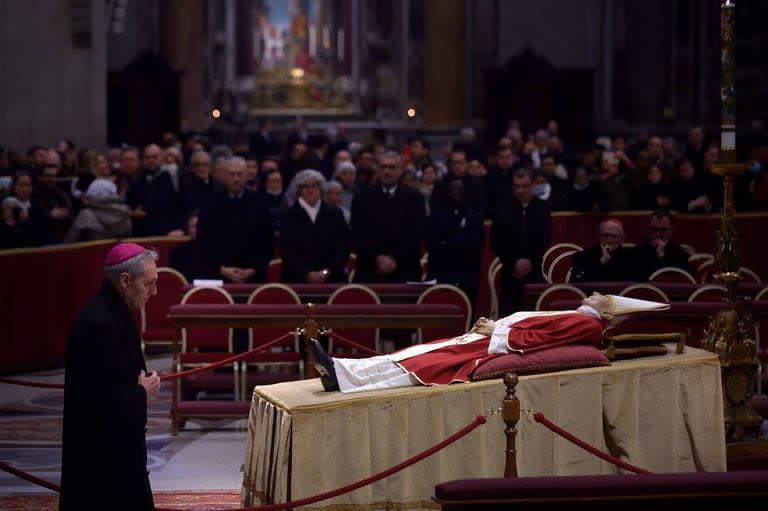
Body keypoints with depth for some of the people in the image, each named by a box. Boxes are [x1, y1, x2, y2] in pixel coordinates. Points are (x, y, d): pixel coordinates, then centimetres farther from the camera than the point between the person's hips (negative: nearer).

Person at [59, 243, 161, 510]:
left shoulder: (114, 311, 6)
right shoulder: (96, 324, -24)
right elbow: (99, 399, -28)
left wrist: (142, 384, 0)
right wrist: (142, 393, -14)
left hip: (119, 443, 10)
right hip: (100, 451, -10)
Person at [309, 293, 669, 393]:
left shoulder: (588, 324, -5)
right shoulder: (575, 318, 25)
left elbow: (532, 340, -15)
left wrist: (494, 331, -7)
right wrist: (495, 325, 8)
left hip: (492, 352, -8)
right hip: (488, 341, 8)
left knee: (423, 364, -18)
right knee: (419, 354, -6)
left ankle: (345, 383, -25)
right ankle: (339, 373, -15)